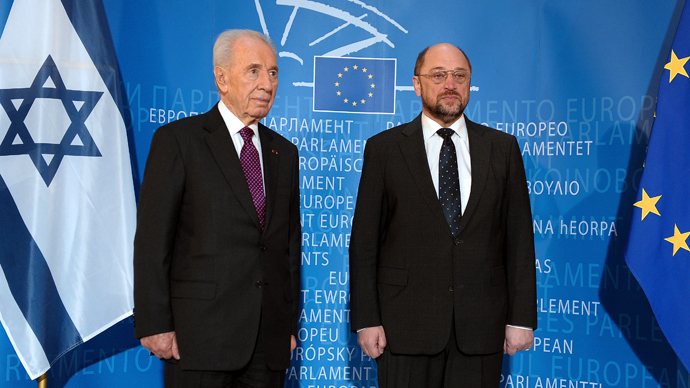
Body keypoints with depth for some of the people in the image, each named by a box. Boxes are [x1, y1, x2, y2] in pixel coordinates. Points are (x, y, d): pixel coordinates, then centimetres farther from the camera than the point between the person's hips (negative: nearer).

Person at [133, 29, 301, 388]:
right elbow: (152, 240, -6)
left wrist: (289, 325, 11)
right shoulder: (177, 140, -1)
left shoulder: (284, 153, 14)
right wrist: (154, 326, -11)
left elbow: (290, 245, 15)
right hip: (200, 335, -4)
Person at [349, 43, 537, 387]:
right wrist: (366, 320, -5)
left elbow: (519, 238, 6)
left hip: (481, 328, 2)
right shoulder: (384, 148, 4)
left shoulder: (502, 148, 8)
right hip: (405, 326, -1)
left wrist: (521, 318, 1)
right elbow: (364, 242, 1)